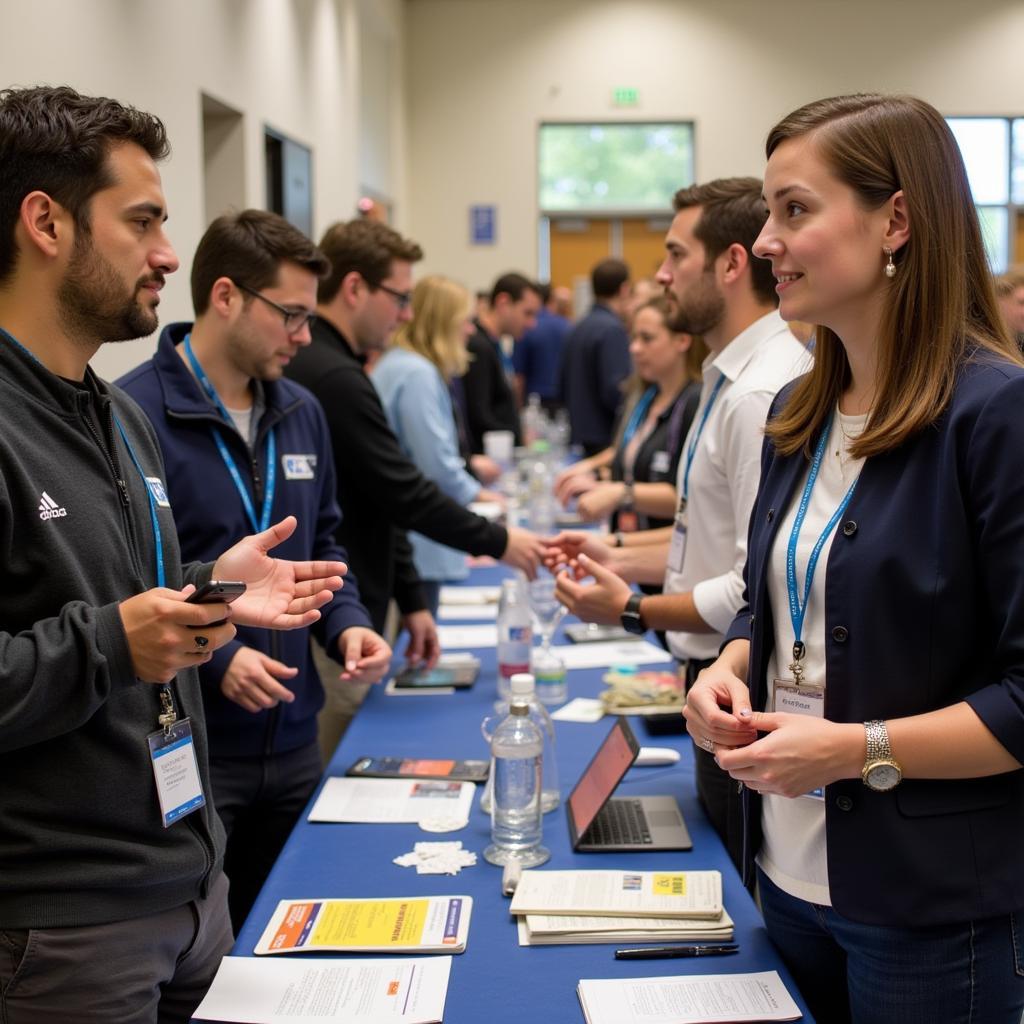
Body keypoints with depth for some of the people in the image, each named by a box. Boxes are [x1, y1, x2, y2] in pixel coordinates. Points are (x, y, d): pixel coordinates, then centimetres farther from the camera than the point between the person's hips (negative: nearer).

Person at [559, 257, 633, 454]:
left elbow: (563, 389, 17)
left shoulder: (578, 329, 12)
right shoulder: (613, 329, -14)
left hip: (580, 438, 9)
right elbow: (616, 393, -20)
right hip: (606, 439, -9)